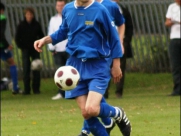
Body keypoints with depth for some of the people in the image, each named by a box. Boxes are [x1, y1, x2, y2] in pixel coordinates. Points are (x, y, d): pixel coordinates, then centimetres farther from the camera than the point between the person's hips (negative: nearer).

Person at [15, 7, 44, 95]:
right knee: (26, 70, -4)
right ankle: (26, 90, -1)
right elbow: (17, 38, 5)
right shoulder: (21, 25, -2)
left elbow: (41, 36, 11)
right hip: (25, 50, -1)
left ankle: (36, 89, 3)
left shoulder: (36, 25, 1)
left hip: (35, 49, 1)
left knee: (36, 70, -2)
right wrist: (21, 46, -3)